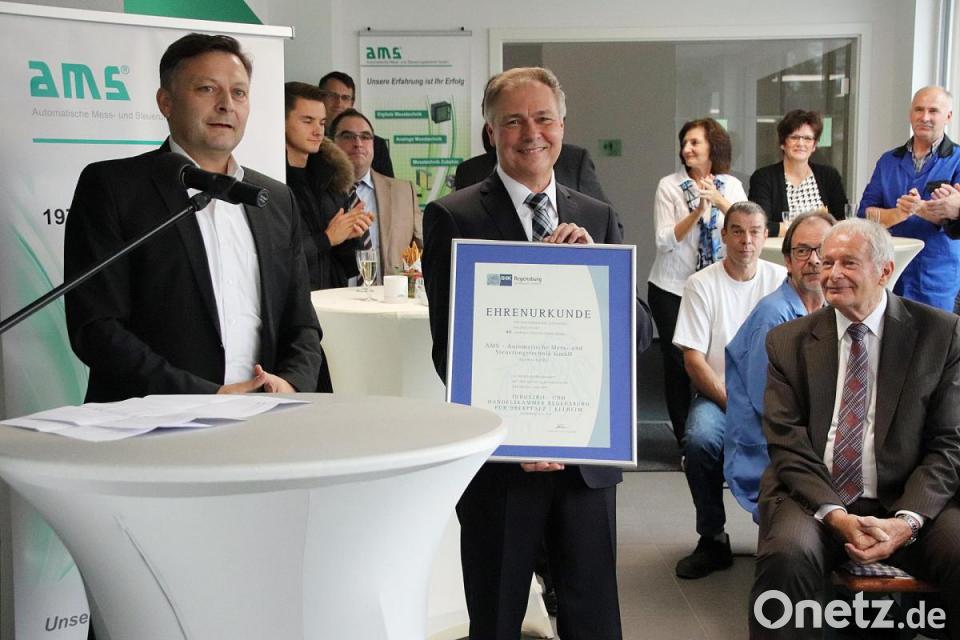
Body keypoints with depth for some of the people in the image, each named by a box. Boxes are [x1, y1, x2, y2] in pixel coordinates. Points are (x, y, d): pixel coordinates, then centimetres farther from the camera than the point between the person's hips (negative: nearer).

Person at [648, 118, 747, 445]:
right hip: (672, 288, -1)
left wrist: (721, 202, -20)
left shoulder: (732, 186, 5)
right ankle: (685, 438, 15)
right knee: (678, 360, 2)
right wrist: (697, 212, -19)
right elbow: (665, 240, -9)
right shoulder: (669, 185, -2)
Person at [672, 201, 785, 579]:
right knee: (699, 439, -33)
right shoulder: (702, 284, 1)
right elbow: (693, 359, -5)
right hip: (717, 393, -1)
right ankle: (712, 539, -13)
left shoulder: (783, 281, 6)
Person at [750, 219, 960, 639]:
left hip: (910, 500, 1)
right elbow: (787, 443, 0)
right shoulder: (789, 341, 7)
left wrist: (907, 520, -14)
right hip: (814, 496, 0)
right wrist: (834, 515, -16)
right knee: (787, 554, -32)